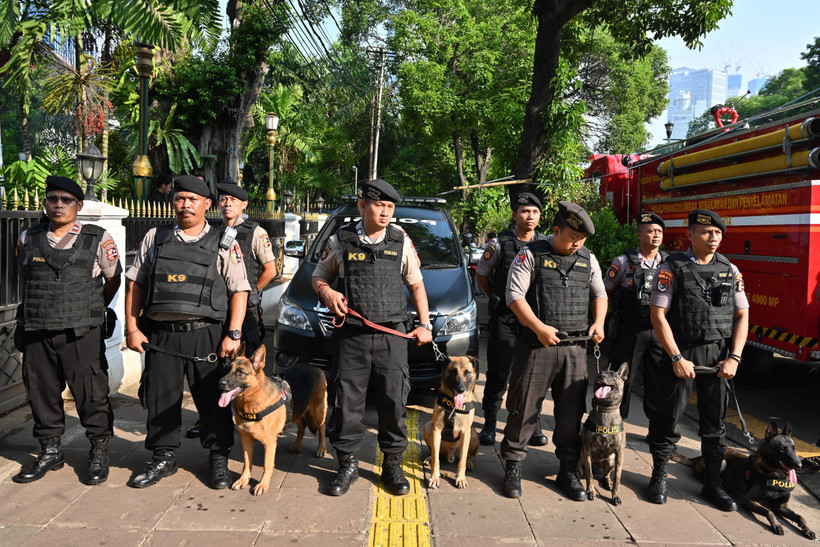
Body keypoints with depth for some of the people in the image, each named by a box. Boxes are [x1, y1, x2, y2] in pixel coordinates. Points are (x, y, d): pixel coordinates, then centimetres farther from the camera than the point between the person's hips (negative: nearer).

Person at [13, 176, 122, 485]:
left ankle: (99, 454, 15)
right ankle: (50, 452, 28)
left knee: (92, 395, 0)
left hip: (82, 334, -4)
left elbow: (113, 280, 10)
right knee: (42, 393, 12)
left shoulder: (99, 240, -1)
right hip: (36, 334, 4)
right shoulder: (28, 239, 10)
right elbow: (26, 280, 23)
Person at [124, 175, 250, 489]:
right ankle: (163, 458, 27)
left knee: (213, 399, 3)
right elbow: (135, 284, 13)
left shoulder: (224, 244, 5)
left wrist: (233, 334, -8)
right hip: (160, 335, 2)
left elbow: (239, 291, 1)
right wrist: (132, 327, 5)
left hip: (206, 335, -2)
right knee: (161, 398, 9)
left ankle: (219, 458, 21)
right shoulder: (155, 238, 13)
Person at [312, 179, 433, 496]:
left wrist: (425, 324, 9)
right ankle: (347, 464, 21)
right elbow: (319, 276, 15)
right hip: (351, 336, 0)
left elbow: (416, 284, 15)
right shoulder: (341, 241, 4)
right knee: (347, 400, 4)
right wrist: (327, 292, -8)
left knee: (394, 401, 3)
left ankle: (392, 465, 21)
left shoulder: (401, 242, 7)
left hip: (391, 335, 1)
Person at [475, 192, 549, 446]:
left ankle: (534, 425, 20)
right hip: (504, 318, -2)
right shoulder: (499, 243, -2)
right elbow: (481, 274, 10)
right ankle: (489, 424, 12)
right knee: (498, 373, 1)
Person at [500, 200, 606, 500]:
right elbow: (515, 295, -9)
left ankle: (568, 470, 24)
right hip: (537, 345, -4)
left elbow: (599, 294, 22)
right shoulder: (532, 254, -4)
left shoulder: (588, 259, 11)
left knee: (572, 411, 10)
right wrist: (539, 327, -16)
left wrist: (598, 322, 5)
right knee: (524, 408, 2)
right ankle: (513, 466, 19)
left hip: (575, 348, 4)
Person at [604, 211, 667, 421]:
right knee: (623, 379, 5)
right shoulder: (623, 262, -4)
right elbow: (605, 292, 6)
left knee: (658, 381, 10)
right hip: (630, 331, -3)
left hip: (659, 331, 3)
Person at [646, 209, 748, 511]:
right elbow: (658, 314, -10)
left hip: (718, 357, 4)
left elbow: (741, 315, 7)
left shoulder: (730, 270, 6)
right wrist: (677, 358, -14)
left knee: (715, 423, 11)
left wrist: (734, 358, -4)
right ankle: (659, 475, 22)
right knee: (668, 418, 4)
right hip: (681, 353, -3)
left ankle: (712, 483, 24)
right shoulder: (672, 268, -5)